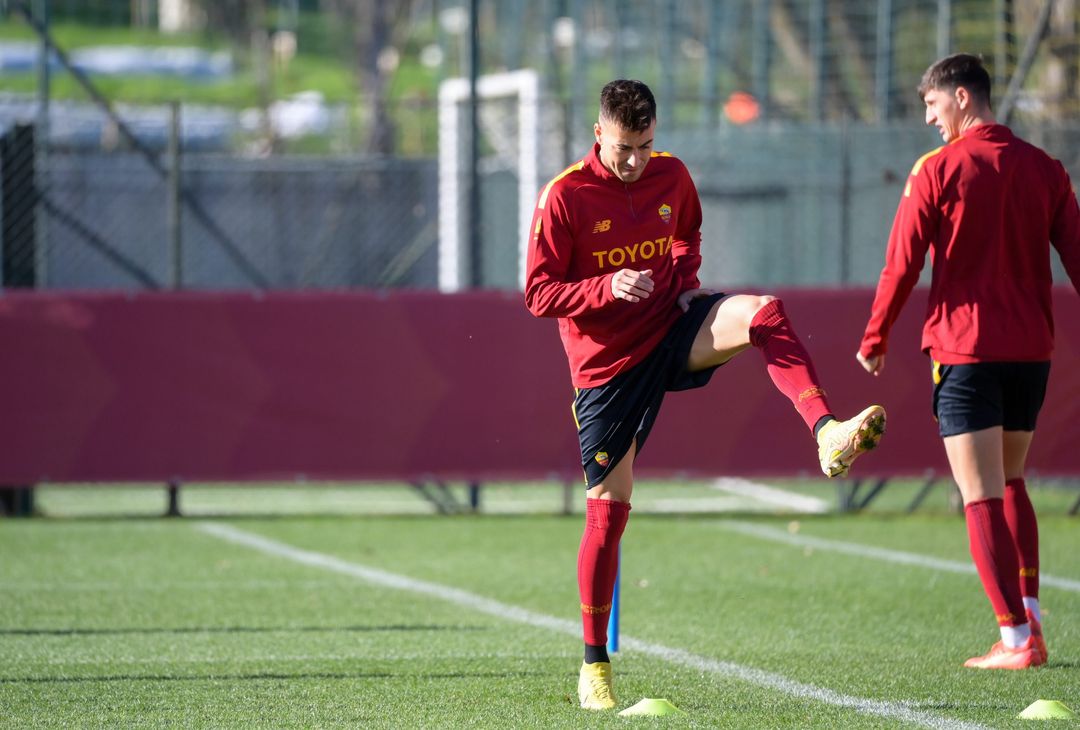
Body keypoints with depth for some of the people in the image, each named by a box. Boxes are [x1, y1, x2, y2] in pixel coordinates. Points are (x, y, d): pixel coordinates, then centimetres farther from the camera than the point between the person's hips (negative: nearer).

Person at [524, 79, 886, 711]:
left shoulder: (671, 175, 2)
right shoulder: (564, 197, -12)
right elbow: (539, 293, -11)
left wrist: (685, 278, 2)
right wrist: (608, 287, -27)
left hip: (670, 326, 4)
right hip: (607, 361, -4)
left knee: (763, 311, -26)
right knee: (609, 507, -2)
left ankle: (827, 433, -41)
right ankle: (595, 665, 10)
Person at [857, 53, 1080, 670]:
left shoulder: (938, 170, -6)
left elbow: (902, 265, -5)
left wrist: (875, 340, 6)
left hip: (965, 347, -5)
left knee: (983, 496, -3)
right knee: (1011, 481, 22)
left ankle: (1017, 638, -9)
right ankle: (1029, 613, 11)